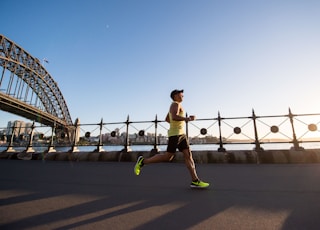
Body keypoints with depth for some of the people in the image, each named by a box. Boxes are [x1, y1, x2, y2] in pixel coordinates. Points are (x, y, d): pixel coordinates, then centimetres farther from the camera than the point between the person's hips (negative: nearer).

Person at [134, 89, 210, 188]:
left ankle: (195, 181, 3)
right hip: (175, 134, -10)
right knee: (168, 157, -6)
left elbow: (167, 119, 30)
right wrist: (188, 119, -20)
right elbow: (174, 117, -26)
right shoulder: (176, 104, -7)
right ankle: (143, 161, 5)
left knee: (188, 155, 2)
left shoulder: (174, 106, 22)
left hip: (181, 134, 10)